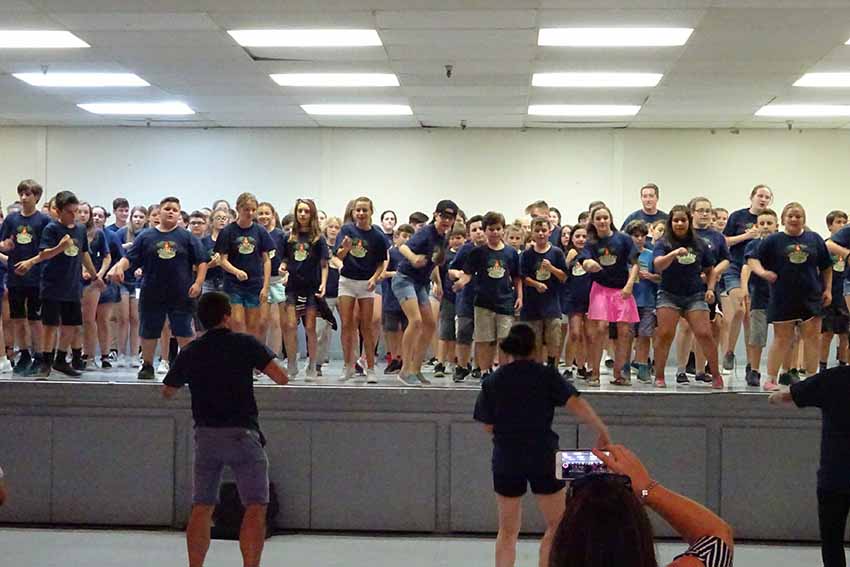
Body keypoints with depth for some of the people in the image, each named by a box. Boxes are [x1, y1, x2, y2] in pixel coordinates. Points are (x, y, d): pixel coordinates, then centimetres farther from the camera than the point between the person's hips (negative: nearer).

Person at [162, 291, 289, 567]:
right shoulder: (246, 344, -4)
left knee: (201, 508, 11)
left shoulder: (190, 353, 7)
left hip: (205, 435, 4)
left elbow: (167, 392, 20)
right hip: (242, 433, -4)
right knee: (255, 508, -2)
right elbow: (282, 378, -7)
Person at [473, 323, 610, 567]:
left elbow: (488, 426, 1)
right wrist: (602, 431, -9)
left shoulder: (491, 382, 0)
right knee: (557, 525, 13)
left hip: (506, 458, 2)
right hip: (543, 457, -2)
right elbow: (576, 404, -15)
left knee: (507, 531, 13)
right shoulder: (546, 375, -5)